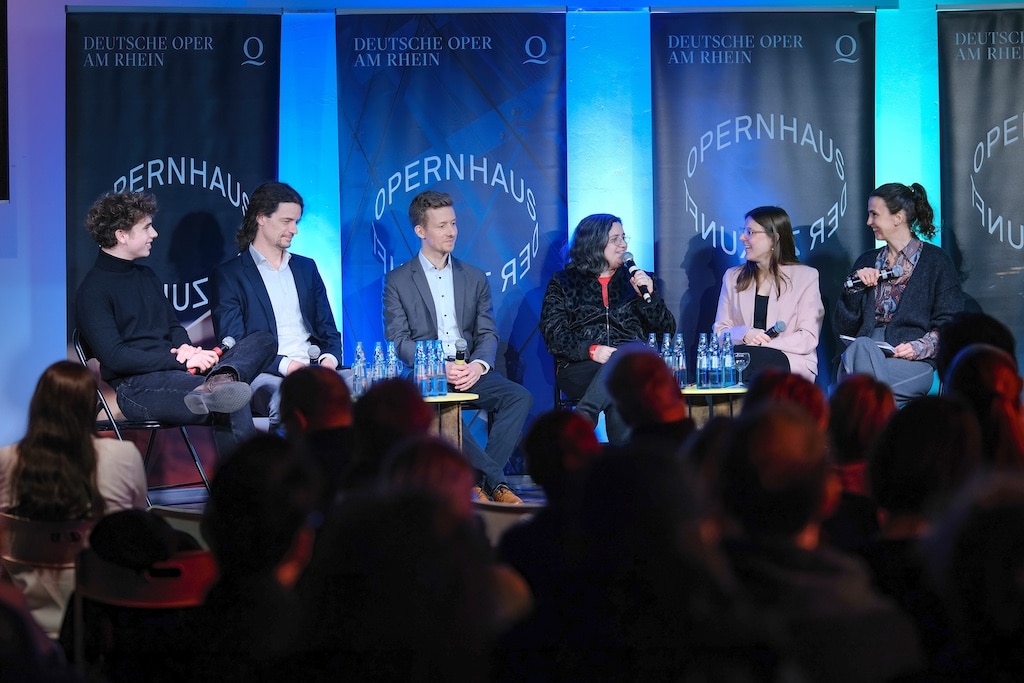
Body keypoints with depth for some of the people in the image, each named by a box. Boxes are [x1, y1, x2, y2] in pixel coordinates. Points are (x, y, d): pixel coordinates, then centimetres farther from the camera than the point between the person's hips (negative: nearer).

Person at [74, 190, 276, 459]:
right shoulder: (93, 291, -5)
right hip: (137, 386, -9)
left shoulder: (146, 275, 21)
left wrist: (186, 349, -2)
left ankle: (217, 382, -41)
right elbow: (114, 357, -14)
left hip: (172, 372, 9)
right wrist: (180, 360, -16)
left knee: (261, 340, -17)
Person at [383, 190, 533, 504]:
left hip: (469, 372, 3)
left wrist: (478, 365, -13)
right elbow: (398, 339, -2)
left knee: (519, 396, -25)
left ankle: (483, 481, -24)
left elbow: (488, 334, 10)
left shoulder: (475, 278, 16)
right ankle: (495, 478, -28)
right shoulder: (397, 281, 6)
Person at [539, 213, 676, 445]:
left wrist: (648, 295, 0)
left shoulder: (632, 280, 22)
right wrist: (591, 350, -16)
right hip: (579, 369, -2)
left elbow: (667, 329, 18)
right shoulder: (564, 283, 15)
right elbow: (553, 334, 2)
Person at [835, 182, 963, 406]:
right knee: (861, 346, -35)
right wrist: (855, 286, 5)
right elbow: (844, 327, 20)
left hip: (913, 363, -4)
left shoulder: (936, 261, 10)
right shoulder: (866, 262, 25)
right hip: (865, 351, 4)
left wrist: (918, 347, -15)